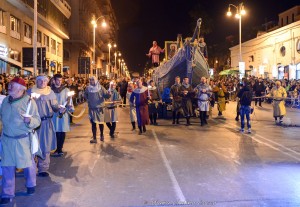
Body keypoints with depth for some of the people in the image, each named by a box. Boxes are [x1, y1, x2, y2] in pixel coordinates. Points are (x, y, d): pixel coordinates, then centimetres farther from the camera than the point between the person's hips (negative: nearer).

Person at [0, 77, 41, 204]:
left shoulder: (29, 101, -13)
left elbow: (37, 121, -15)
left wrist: (30, 120, -33)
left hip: (23, 139, -4)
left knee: (28, 163, 15)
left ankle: (31, 185, 40)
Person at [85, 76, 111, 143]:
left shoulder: (101, 88, -6)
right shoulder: (88, 88, 2)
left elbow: (106, 95, -10)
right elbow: (85, 95, 21)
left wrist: (109, 94, -29)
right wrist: (87, 99, 7)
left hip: (100, 108, -1)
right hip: (92, 108, 1)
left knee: (101, 122, 11)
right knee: (93, 123, 1)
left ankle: (102, 135, 32)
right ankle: (94, 138, 4)